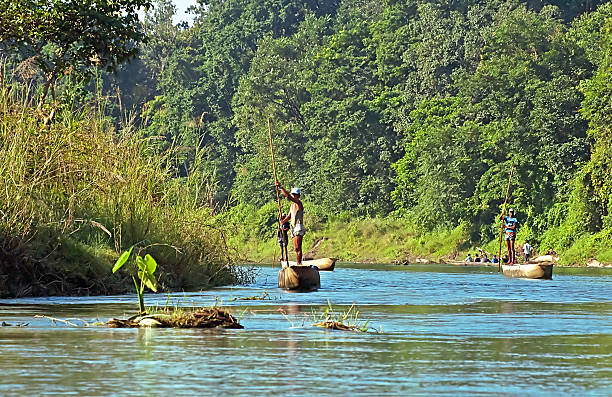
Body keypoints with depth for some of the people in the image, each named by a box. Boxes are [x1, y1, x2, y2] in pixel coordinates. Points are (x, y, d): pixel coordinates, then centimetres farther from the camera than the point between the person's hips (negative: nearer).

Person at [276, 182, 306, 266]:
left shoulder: (298, 203, -8)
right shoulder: (292, 205, 20)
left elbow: (288, 196, -21)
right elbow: (289, 216, 24)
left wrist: (280, 187, -20)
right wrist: (283, 221, 4)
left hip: (299, 227, -9)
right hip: (293, 228, 9)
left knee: (298, 248, -18)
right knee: (296, 248, 8)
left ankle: (299, 263, -22)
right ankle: (298, 264, 10)